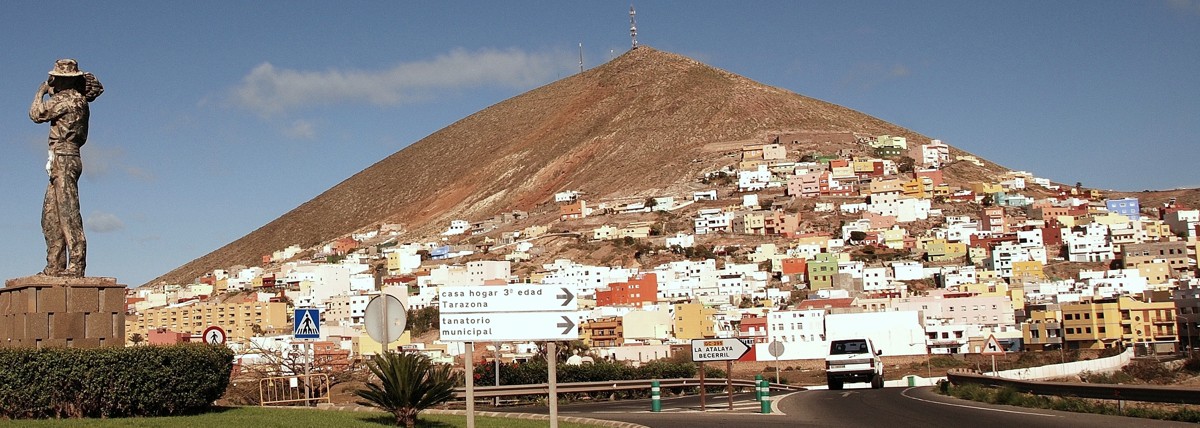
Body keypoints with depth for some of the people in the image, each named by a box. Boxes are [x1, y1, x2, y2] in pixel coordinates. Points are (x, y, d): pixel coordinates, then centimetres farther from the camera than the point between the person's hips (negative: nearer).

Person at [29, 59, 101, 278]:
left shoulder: (67, 100, -10)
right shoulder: (78, 100, 17)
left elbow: (36, 114, -8)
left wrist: (41, 91, 8)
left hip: (63, 159, -10)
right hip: (61, 162, 10)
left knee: (68, 213, -12)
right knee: (50, 216, 11)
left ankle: (76, 265, -14)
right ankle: (55, 266, 11)